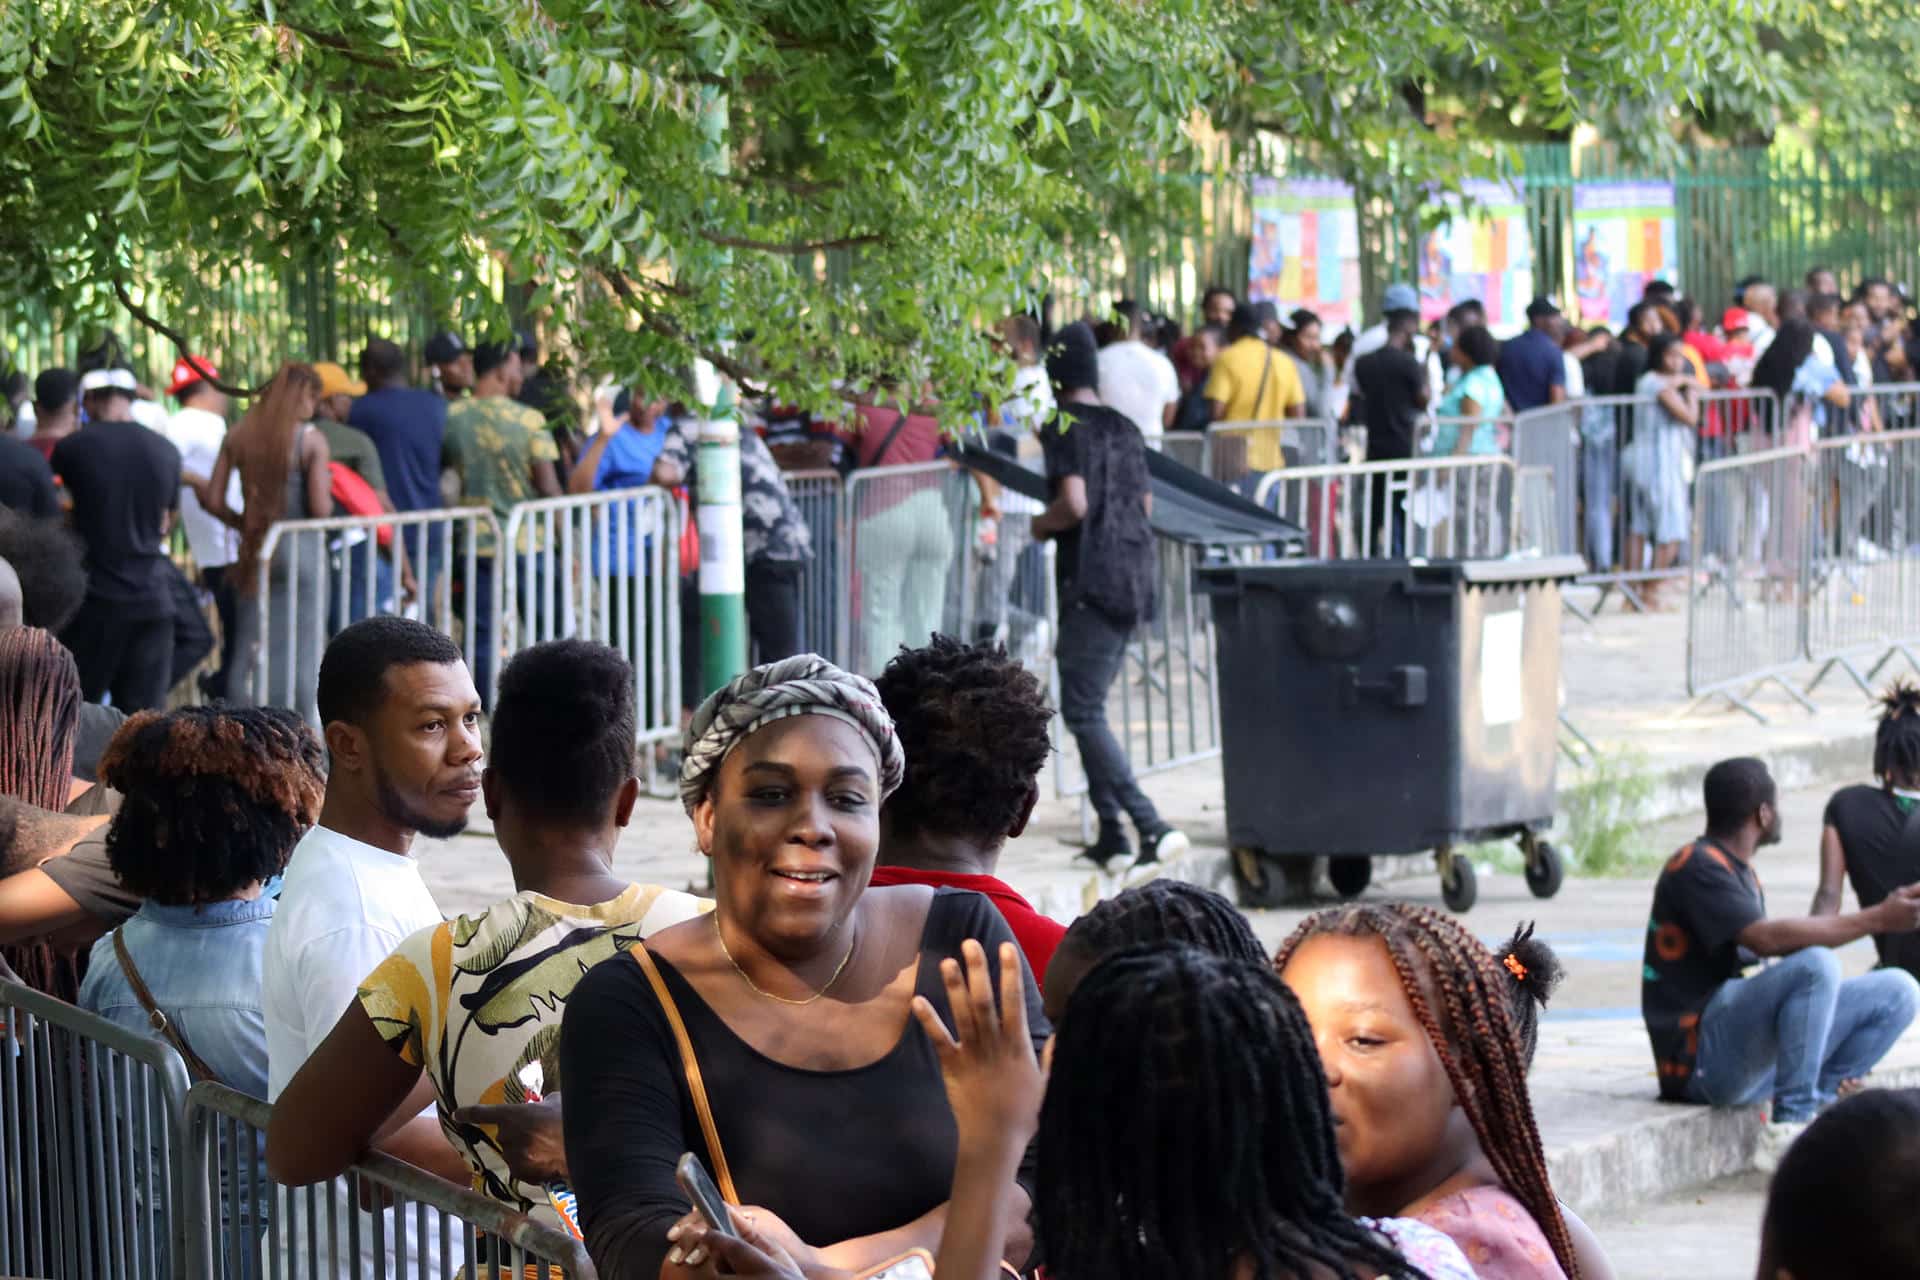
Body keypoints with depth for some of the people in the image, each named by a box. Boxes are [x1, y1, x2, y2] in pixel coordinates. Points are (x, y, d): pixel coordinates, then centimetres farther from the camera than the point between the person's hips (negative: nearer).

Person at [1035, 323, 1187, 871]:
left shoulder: (1066, 427, -9)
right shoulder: (1124, 429, 15)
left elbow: (1073, 503, -20)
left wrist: (1039, 525, -2)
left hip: (1092, 579, -8)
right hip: (1134, 577, 8)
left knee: (1082, 711, -7)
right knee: (1090, 704, 15)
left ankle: (1151, 826, -19)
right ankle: (1111, 835, 11)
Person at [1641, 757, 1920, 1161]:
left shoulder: (1739, 871, 21)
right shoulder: (1697, 867, -11)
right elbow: (1768, 940, -25)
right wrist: (1877, 919, -24)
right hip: (1701, 1062, -9)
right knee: (1816, 963, -32)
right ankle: (1787, 1130, -26)